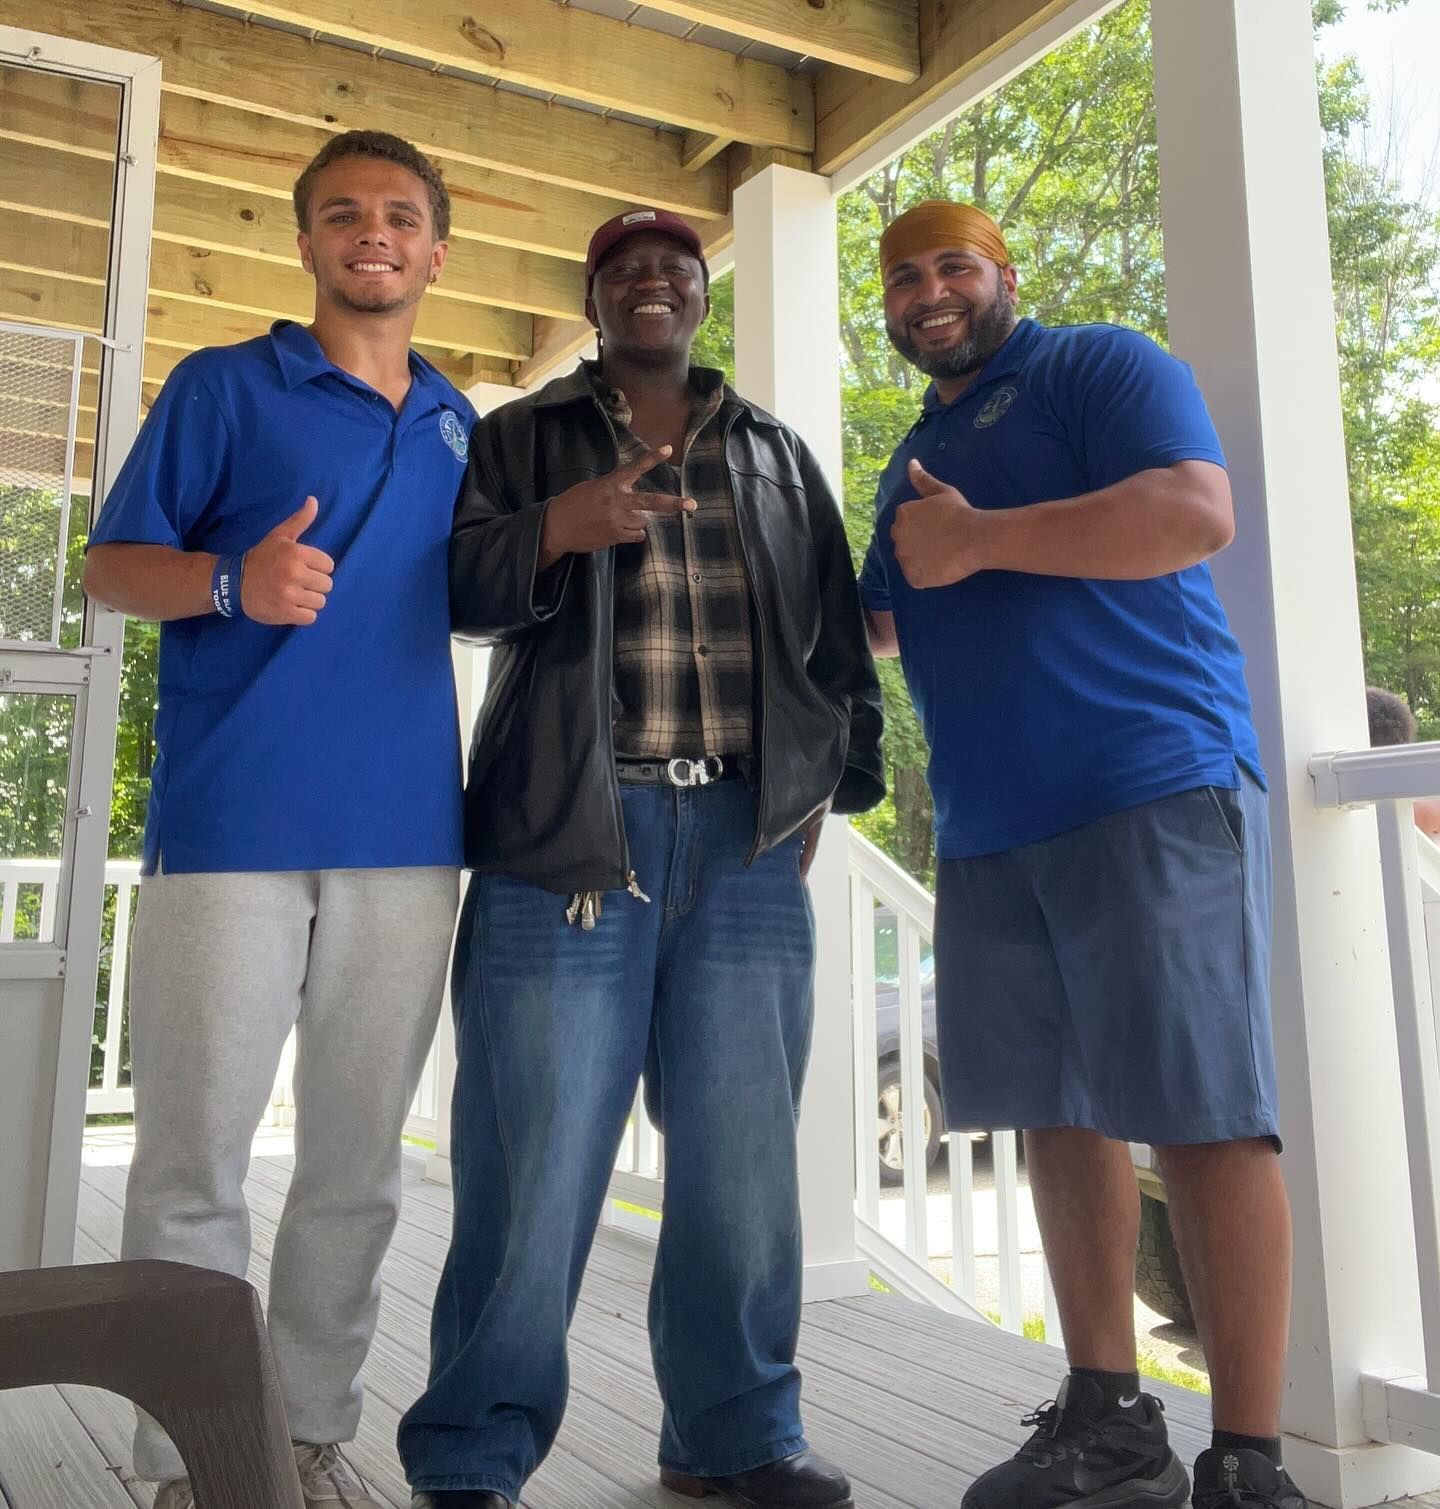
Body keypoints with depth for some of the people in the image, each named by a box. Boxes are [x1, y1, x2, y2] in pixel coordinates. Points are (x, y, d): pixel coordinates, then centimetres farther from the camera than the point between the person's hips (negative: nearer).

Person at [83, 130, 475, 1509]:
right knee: (192, 1160, 1)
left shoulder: (465, 429, 18)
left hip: (406, 835, 4)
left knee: (358, 1163, 9)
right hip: (231, 822, -3)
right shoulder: (223, 386, 6)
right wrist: (234, 582, -17)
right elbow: (110, 566, 3)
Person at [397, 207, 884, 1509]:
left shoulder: (776, 453, 22)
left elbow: (836, 628, 20)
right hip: (574, 827, -3)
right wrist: (550, 532, -15)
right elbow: (450, 583, 4)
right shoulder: (524, 435, 15)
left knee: (743, 1149, 5)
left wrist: (833, 774, 9)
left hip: (749, 836, 3)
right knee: (537, 1153, -3)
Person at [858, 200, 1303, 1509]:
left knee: (1203, 1116, -5)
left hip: (1153, 794, -7)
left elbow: (1198, 512, -16)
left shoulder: (1098, 368, 2)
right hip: (989, 830, 8)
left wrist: (980, 540, -15)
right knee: (1060, 1111, 9)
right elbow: (880, 617, 35)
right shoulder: (914, 459, 24)